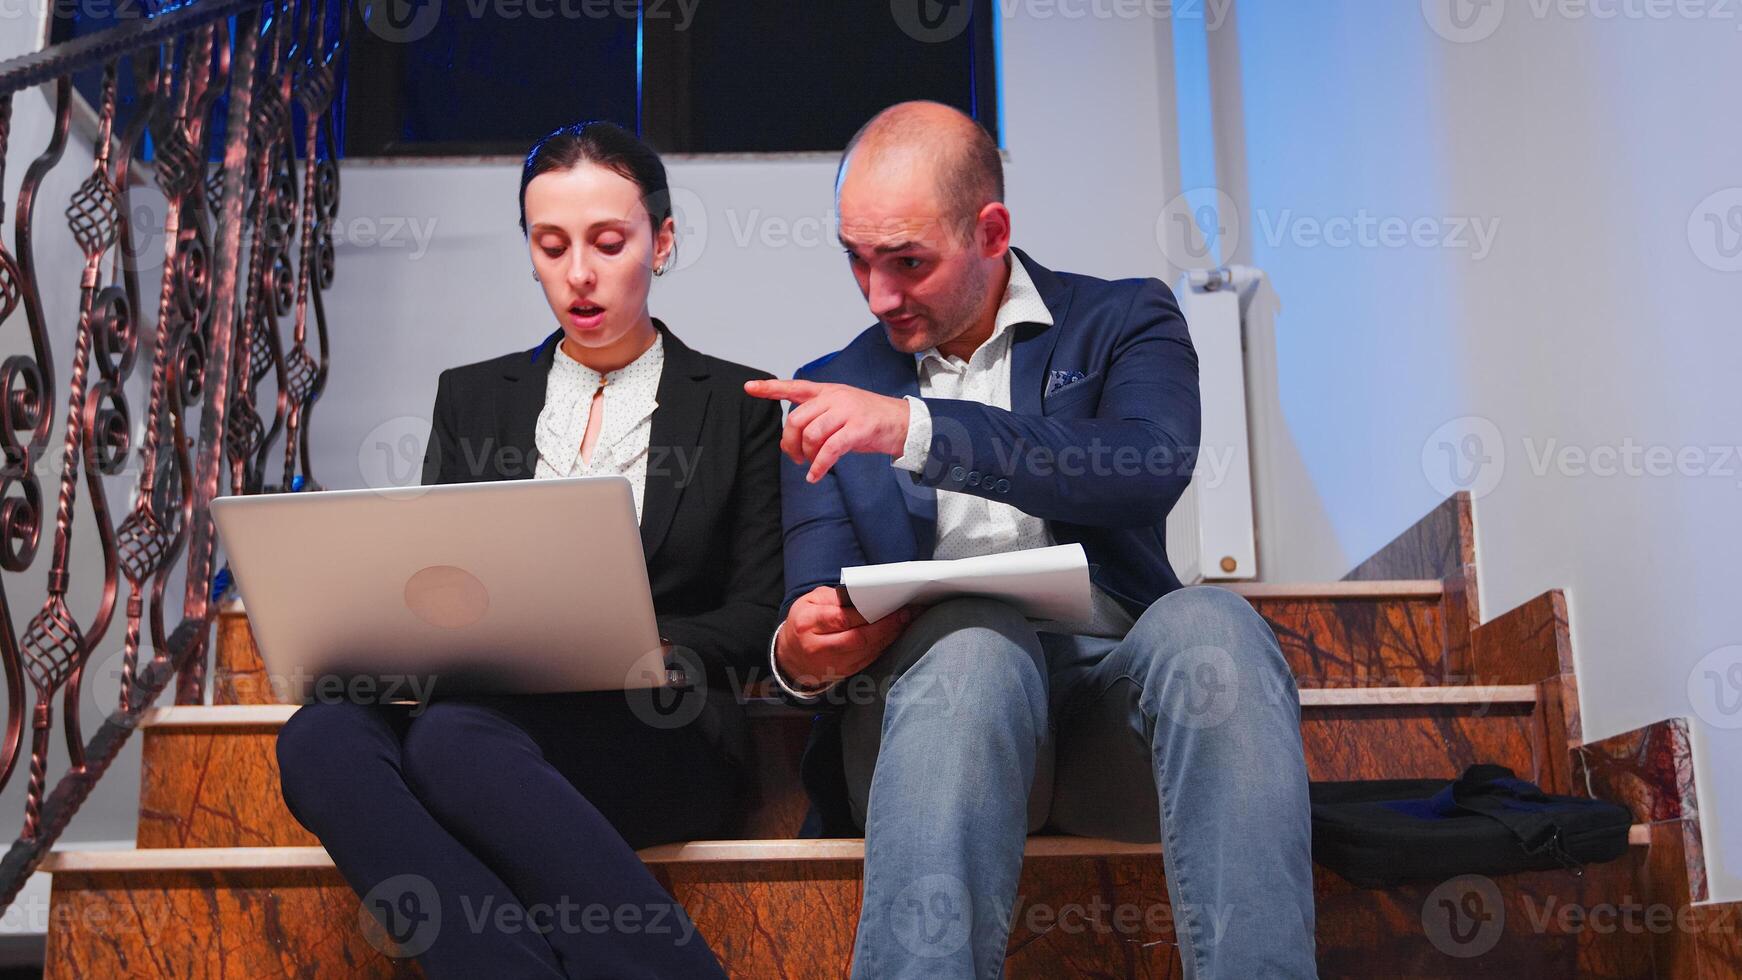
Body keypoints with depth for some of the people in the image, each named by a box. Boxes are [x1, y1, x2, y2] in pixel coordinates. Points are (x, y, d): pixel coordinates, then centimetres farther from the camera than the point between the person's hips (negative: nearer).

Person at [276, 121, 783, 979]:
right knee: (322, 735, -31)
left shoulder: (736, 405, 13)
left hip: (656, 737, -3)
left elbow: (753, 622, 6)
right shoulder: (471, 399, 22)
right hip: (483, 709, 4)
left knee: (453, 736, -36)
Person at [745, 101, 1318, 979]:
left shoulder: (1121, 322, 12)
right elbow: (812, 611, 12)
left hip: (1112, 677, 0)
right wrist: (799, 658, -15)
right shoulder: (832, 392, 18)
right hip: (936, 685, 0)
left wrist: (918, 430, -23)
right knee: (977, 634, -34)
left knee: (1209, 624, -33)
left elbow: (1151, 468, -12)